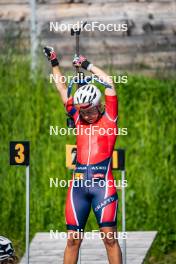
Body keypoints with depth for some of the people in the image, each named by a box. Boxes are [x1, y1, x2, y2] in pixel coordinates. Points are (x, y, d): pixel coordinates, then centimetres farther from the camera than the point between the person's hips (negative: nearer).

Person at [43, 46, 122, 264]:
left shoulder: (109, 118, 6)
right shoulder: (79, 120, 16)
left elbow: (109, 83, 1)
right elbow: (63, 90, 23)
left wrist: (87, 65, 9)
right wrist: (54, 64, 26)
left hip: (102, 184, -4)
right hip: (78, 185, 4)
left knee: (109, 237, -7)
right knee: (73, 239, 2)